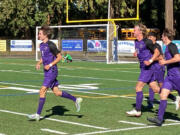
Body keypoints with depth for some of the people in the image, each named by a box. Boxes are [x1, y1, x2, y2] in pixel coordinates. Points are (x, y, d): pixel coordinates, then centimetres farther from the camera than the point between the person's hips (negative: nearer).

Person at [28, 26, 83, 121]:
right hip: (47, 72, 9)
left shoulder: (51, 45, -14)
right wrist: (39, 63, 7)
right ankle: (76, 100, 23)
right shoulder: (41, 45, 11)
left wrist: (50, 65, -17)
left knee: (42, 91, -10)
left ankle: (38, 115, -6)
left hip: (51, 71, -9)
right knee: (57, 92, 11)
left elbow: (59, 57, -11)